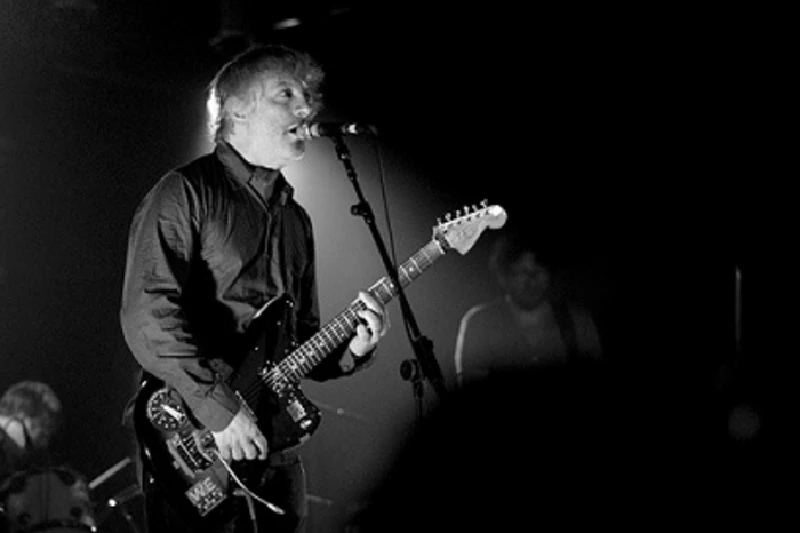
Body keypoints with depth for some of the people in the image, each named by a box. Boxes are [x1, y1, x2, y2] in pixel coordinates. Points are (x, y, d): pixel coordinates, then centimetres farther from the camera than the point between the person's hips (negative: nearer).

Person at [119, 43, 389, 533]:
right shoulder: (187, 194, -6)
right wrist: (220, 407, -22)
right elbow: (146, 313, -18)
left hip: (275, 448, 7)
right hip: (192, 444, -7)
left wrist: (350, 349, 1)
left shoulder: (294, 219, 18)